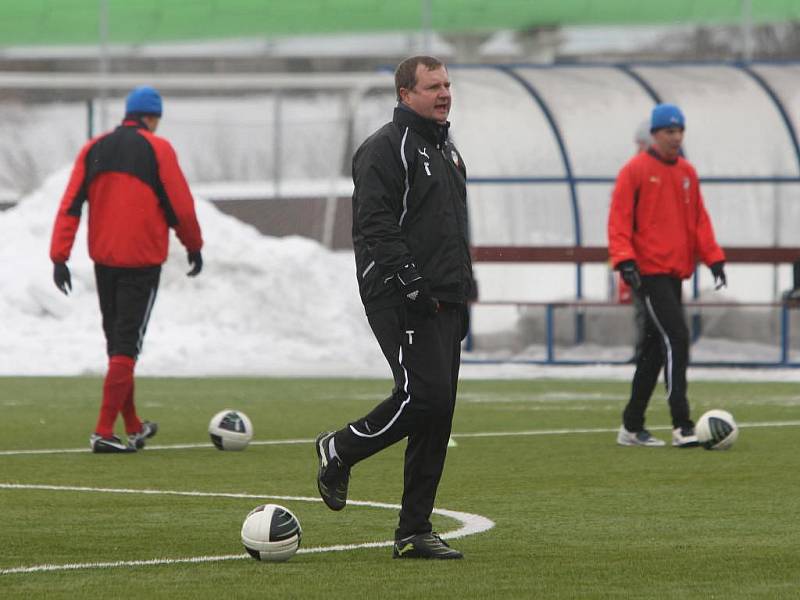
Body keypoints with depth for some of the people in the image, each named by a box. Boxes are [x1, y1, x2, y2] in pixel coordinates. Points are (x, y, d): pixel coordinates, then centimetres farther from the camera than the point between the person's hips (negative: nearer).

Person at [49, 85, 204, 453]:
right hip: (142, 261, -5)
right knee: (127, 344, -4)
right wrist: (194, 246, 9)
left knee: (116, 343, 17)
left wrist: (59, 257, -1)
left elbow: (70, 205, 1)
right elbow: (181, 206, -6)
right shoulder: (157, 149, -6)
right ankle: (104, 432, -13)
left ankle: (133, 427, 28)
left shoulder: (94, 149, 7)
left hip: (104, 258, 5)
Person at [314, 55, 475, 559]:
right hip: (402, 303, -9)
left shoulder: (448, 151, 21)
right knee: (426, 396, -18)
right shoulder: (386, 149, -8)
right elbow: (375, 226, -17)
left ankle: (414, 532, 7)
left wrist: (462, 296, 21)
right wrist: (413, 286, -22)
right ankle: (340, 450, 6)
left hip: (443, 303, 9)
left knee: (437, 416, 4)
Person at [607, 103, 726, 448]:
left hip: (675, 272, 8)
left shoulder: (687, 173, 14)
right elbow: (619, 219, -10)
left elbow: (699, 219, 17)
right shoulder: (636, 171, -6)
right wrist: (624, 260, -21)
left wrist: (713, 258, 6)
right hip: (649, 272, -8)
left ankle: (632, 428, 19)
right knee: (676, 339, -17)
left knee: (655, 349, 11)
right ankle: (681, 426, -20)